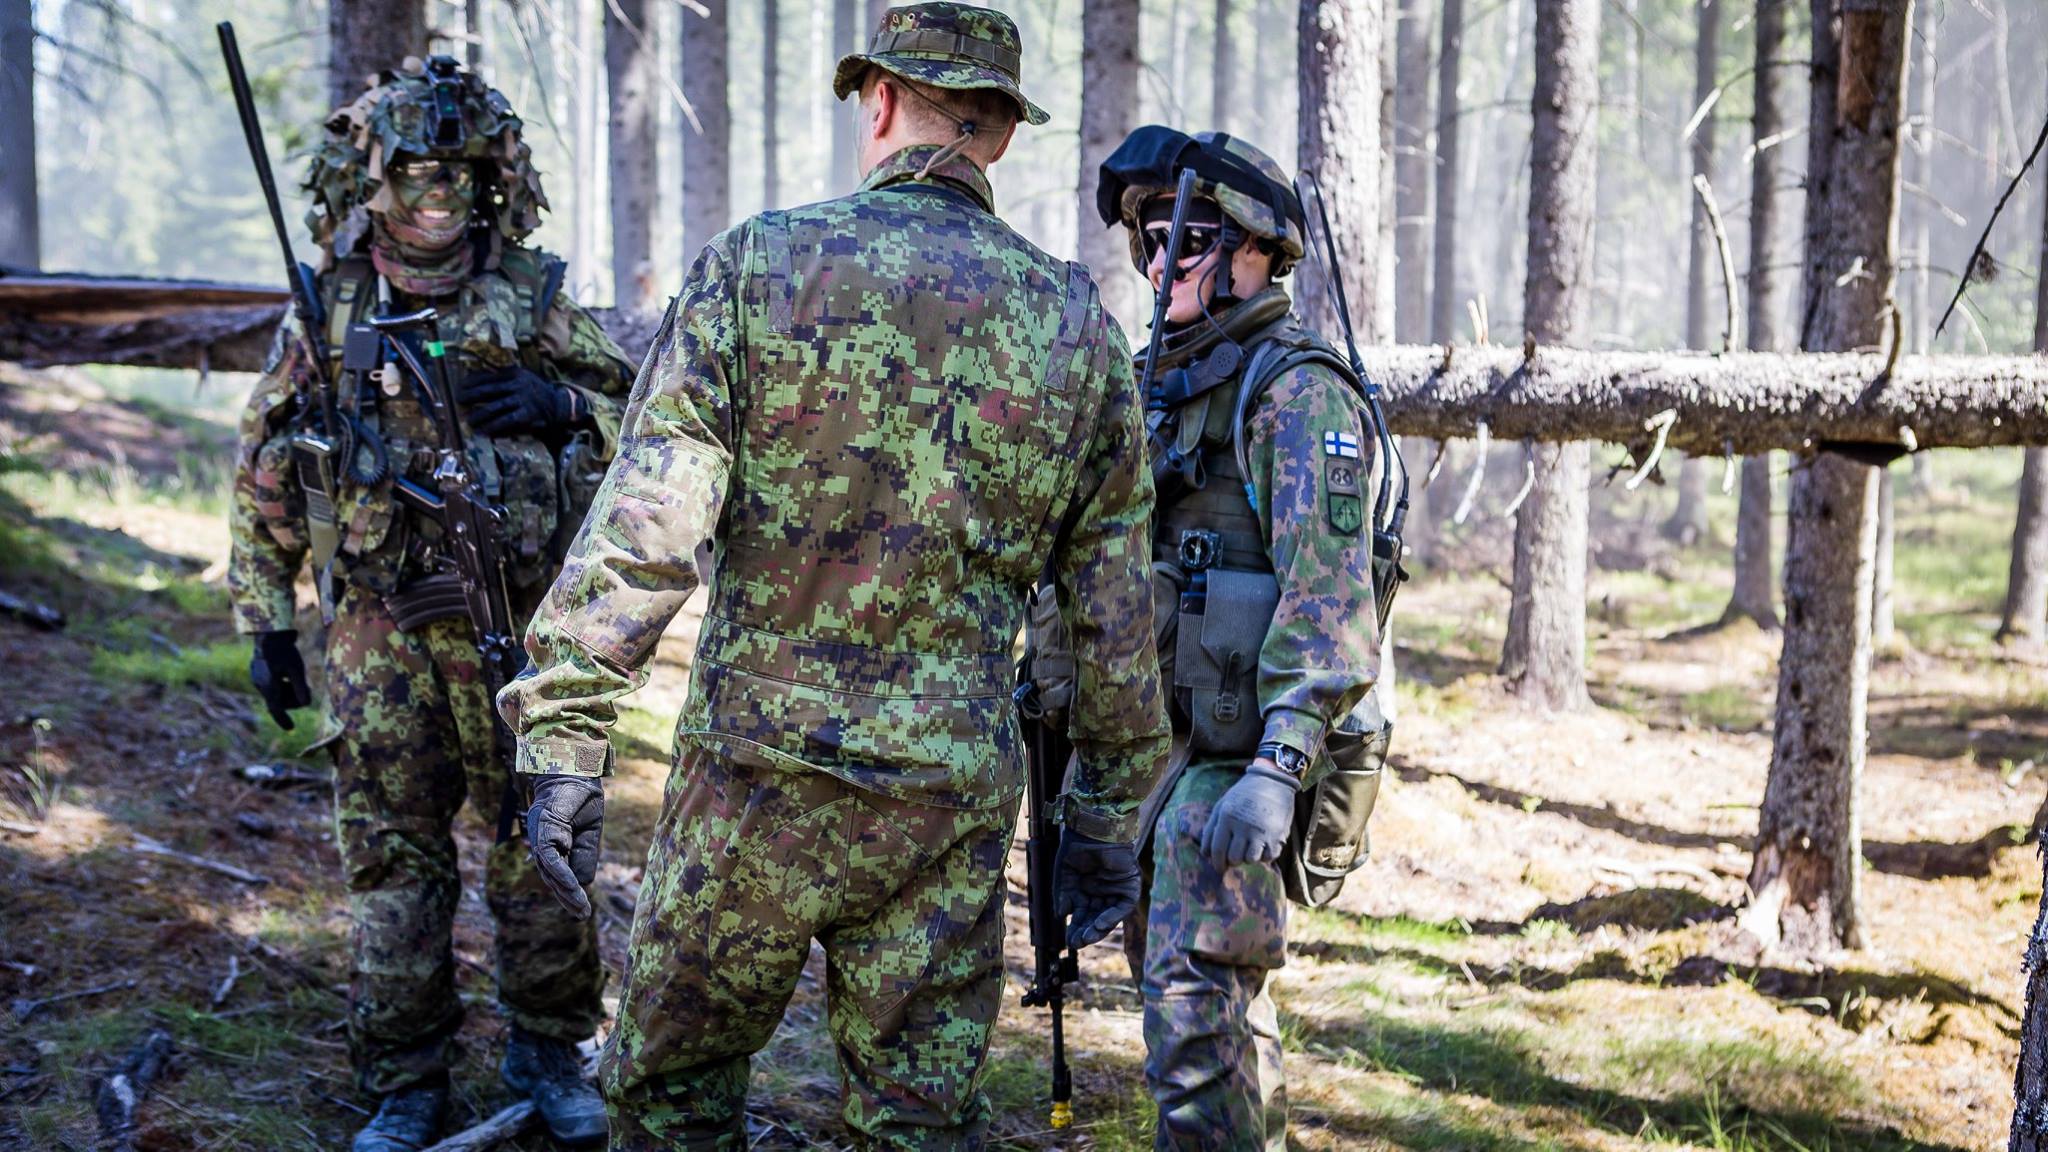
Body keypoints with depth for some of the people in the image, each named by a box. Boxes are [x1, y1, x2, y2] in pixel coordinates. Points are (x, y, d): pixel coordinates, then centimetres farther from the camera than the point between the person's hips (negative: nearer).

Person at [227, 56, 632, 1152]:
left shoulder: (535, 298, 1)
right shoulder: (326, 311, 3)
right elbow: (264, 477, 9)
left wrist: (560, 404, -13)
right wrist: (266, 625, 7)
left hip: (519, 628, 0)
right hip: (379, 637, 1)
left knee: (537, 849, 6)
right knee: (392, 860, 5)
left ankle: (550, 1053, 23)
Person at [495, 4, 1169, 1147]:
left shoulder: (758, 266, -5)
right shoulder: (1077, 325, 5)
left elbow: (641, 533, -12)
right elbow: (1118, 615, 8)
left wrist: (564, 742, -7)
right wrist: (1112, 816, 17)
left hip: (760, 778, -2)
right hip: (956, 797, 3)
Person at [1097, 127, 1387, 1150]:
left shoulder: (1298, 393, -13)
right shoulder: (1169, 386, 16)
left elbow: (1325, 591, -22)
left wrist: (1277, 766, -30)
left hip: (1237, 751, -9)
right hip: (1157, 747, 10)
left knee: (1196, 1002, -12)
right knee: (1191, 975, 18)